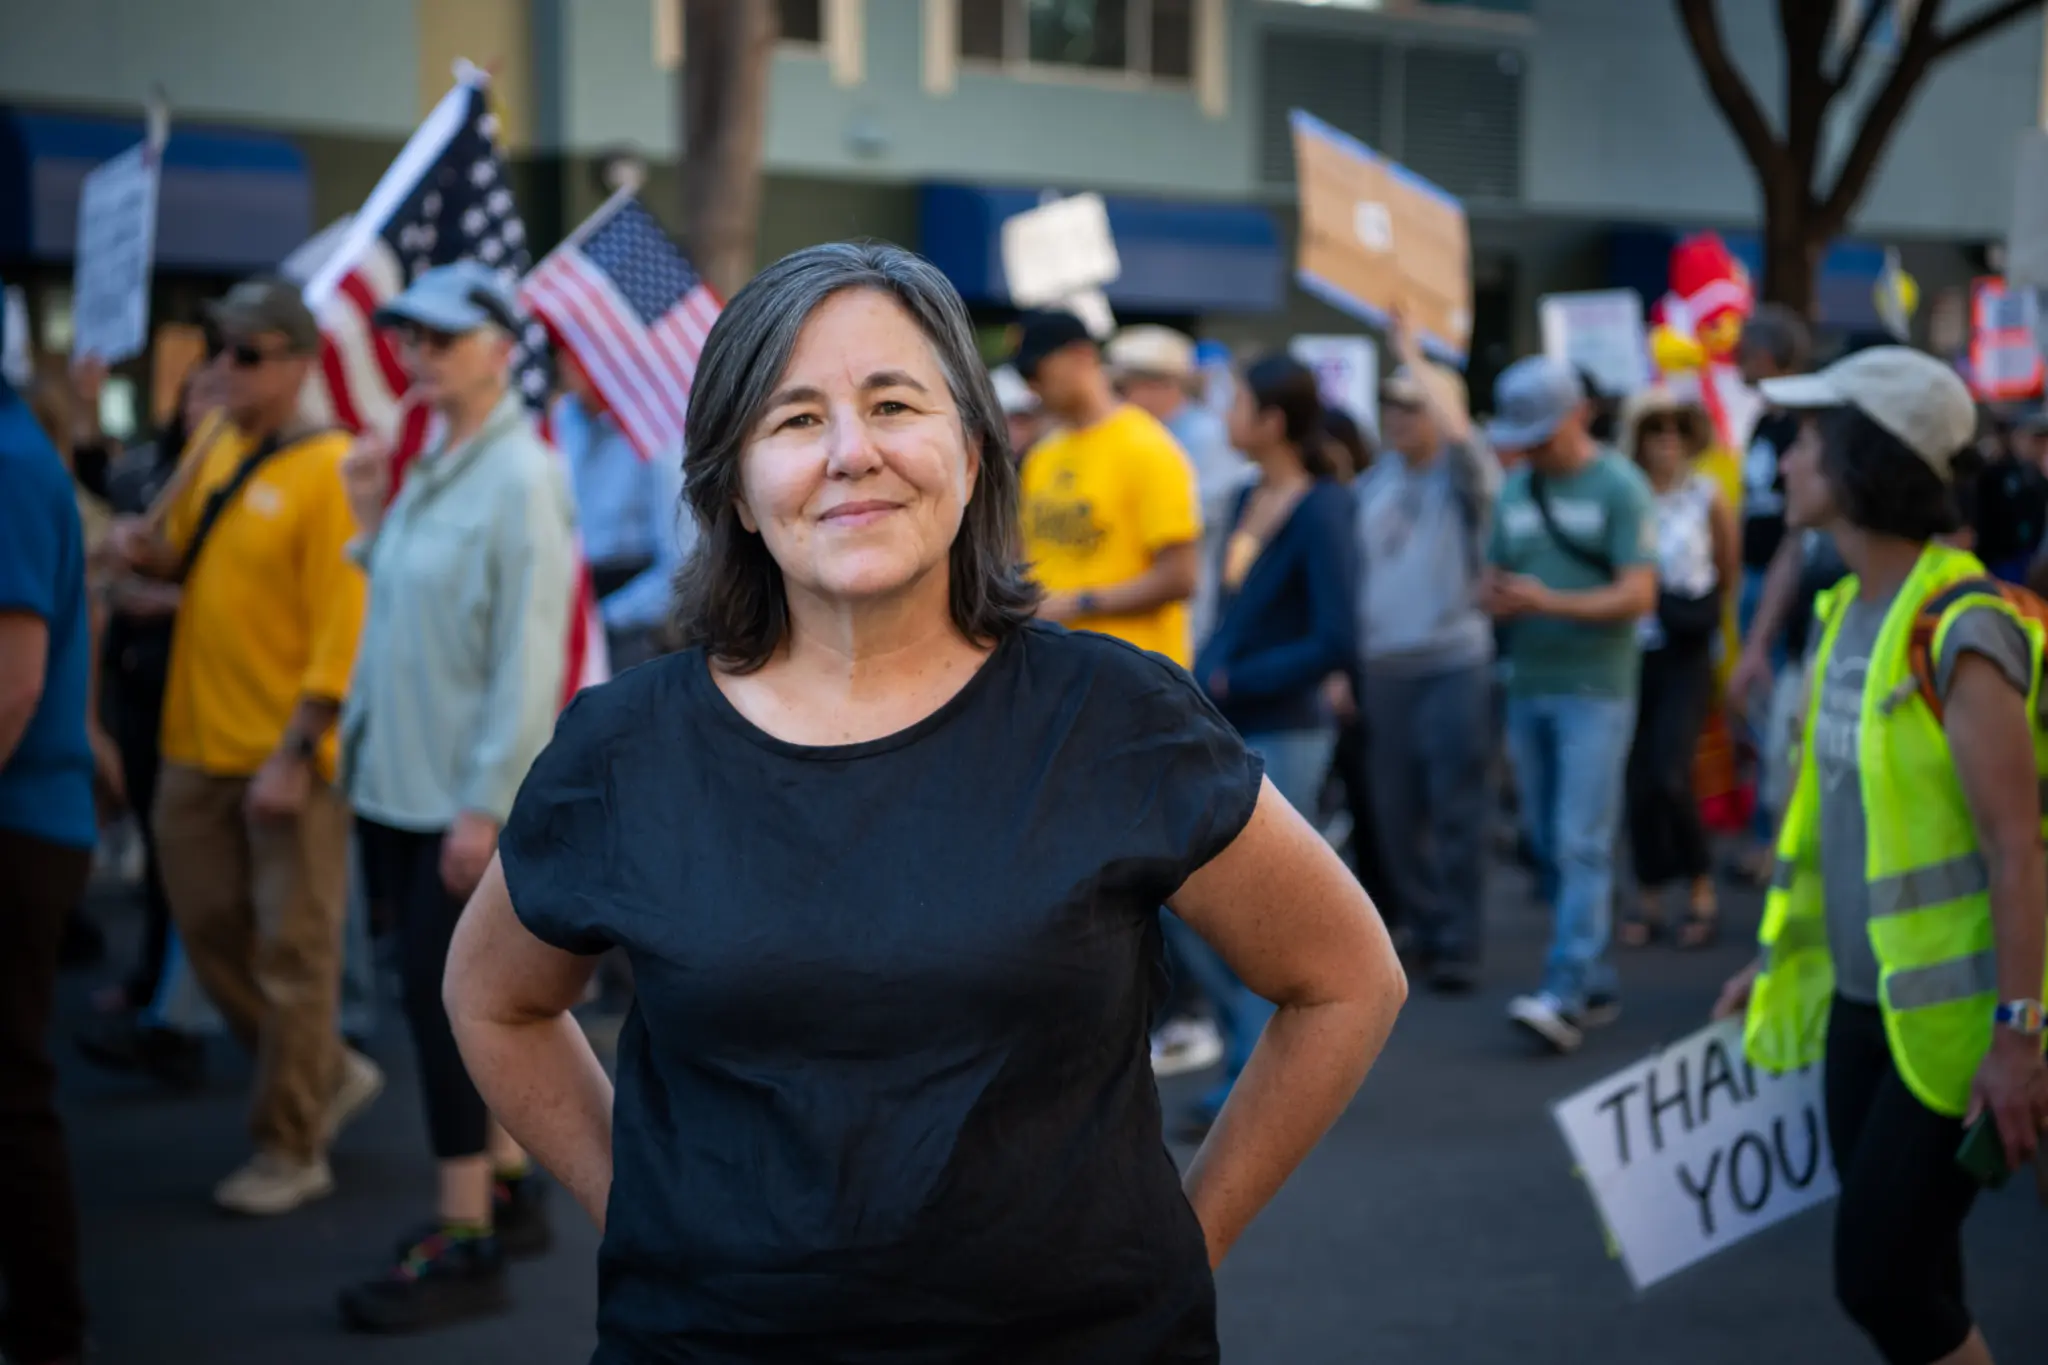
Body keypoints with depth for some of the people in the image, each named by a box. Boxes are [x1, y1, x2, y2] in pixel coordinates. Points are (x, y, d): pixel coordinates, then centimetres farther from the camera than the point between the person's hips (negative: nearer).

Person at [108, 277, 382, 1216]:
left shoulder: (328, 470, -13)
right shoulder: (215, 446, 8)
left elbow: (343, 623, -17)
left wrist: (296, 754, -20)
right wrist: (152, 549, -1)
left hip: (286, 754, -7)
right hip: (199, 743, 8)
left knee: (293, 953, 1)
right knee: (211, 928, 14)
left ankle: (291, 1150, 13)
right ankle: (328, 1075, 32)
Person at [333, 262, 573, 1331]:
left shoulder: (520, 480, -14)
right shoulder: (429, 468, 12)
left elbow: (529, 658, -18)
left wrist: (486, 802, -20)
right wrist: (368, 523, 4)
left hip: (466, 799, -8)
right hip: (396, 786, 8)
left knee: (444, 1000, -6)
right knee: (451, 998, 15)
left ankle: (465, 1241, 3)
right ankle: (507, 1190, 28)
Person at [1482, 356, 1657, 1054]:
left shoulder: (1618, 487, -6)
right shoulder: (1515, 490, 13)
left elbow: (1639, 594, -13)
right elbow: (1494, 583, 17)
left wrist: (1550, 602, -23)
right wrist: (1498, 599, -8)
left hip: (1594, 691, -7)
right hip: (1527, 688, 7)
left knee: (1581, 845, -11)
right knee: (1548, 846, 9)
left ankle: (1566, 994, -16)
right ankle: (1596, 980, 19)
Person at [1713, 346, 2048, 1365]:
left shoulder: (1960, 632, -18)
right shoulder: (1846, 613, 8)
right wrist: (1778, 961, 20)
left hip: (1955, 1023, -8)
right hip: (1860, 1009, 8)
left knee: (1878, 1278, -6)